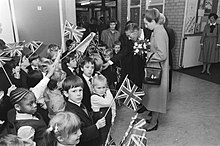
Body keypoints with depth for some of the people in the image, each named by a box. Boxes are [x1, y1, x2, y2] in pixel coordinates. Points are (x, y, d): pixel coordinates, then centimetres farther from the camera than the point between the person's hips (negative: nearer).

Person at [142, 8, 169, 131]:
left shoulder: (159, 33, -21)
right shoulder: (157, 31, 10)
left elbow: (162, 55, -25)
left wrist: (147, 55, -16)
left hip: (158, 70, -10)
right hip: (155, 68, 10)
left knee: (155, 95, 3)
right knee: (154, 95, 19)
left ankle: (154, 123, 20)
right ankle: (154, 117, 35)